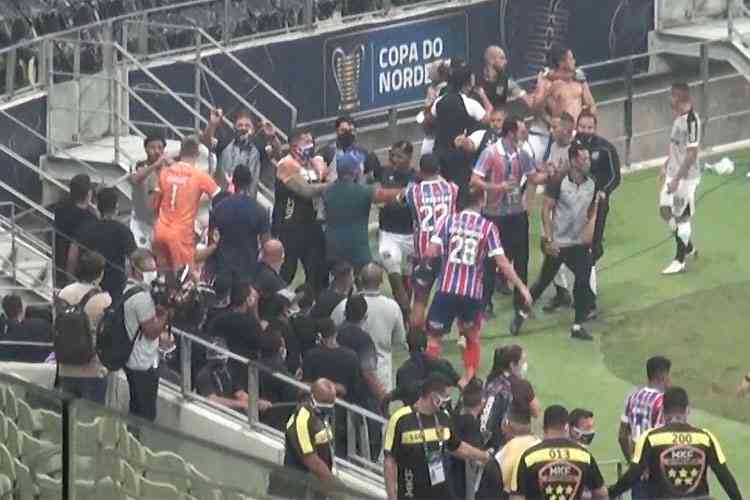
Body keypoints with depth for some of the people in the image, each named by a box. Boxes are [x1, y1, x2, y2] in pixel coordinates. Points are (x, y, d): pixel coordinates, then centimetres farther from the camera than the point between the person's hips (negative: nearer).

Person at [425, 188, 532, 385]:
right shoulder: (488, 227, -2)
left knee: (434, 335, 11)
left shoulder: (449, 221, -1)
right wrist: (521, 286, 1)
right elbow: (502, 262, -6)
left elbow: (432, 252, -7)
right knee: (472, 337, 21)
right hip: (472, 293, 1)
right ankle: (469, 377, 20)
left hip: (447, 289, -1)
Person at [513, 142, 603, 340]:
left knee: (583, 282, -6)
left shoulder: (592, 185, 0)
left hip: (580, 243, 4)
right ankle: (522, 313, 28)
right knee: (544, 281, 7)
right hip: (558, 243, -4)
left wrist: (590, 225, -8)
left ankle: (578, 326, 5)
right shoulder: (558, 183, -14)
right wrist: (548, 239, -15)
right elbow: (546, 211, -11)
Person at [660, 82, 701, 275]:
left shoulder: (691, 120, -22)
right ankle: (688, 247, 33)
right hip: (673, 173, 9)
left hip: (686, 177, -9)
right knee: (665, 210, 16)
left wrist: (677, 178, -24)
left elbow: (692, 153, -23)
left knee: (682, 217, 0)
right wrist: (666, 167, 22)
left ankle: (680, 261, 10)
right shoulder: (679, 117, 6)